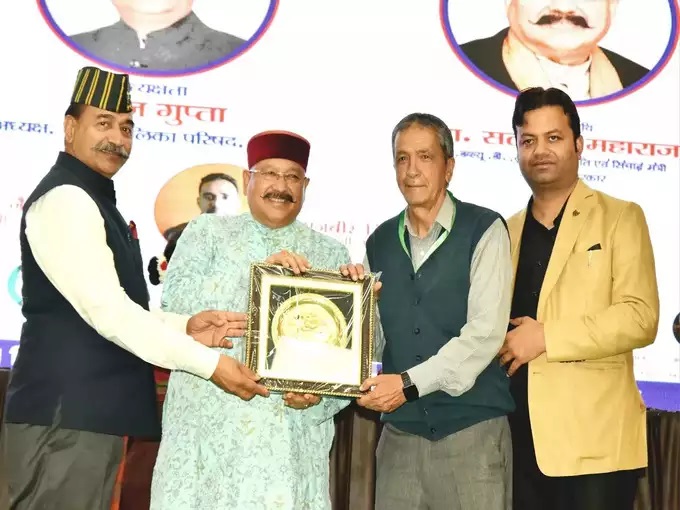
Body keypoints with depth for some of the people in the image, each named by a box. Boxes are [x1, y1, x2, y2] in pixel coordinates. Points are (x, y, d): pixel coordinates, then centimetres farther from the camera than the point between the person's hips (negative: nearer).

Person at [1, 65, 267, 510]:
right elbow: (107, 313, -22)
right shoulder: (66, 199, -14)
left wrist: (184, 327, 1)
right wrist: (210, 363, -19)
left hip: (92, 412, 10)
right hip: (65, 415, -10)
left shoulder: (96, 201, 18)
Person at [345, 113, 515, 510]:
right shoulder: (380, 242, 10)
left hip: (472, 430, -4)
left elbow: (486, 332, -13)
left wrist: (410, 383, -14)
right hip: (400, 432, 4)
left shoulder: (484, 231, -6)